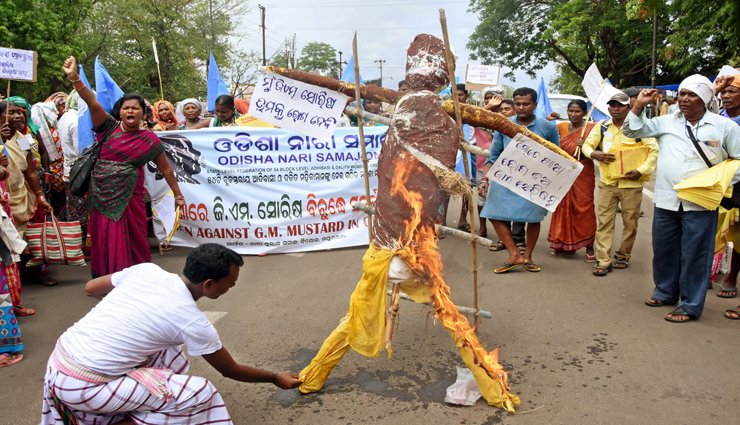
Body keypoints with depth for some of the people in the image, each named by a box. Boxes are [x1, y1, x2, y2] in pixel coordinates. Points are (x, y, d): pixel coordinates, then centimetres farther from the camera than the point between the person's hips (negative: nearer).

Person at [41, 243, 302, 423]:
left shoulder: (148, 270, -2)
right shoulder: (193, 322, -15)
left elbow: (91, 289, 14)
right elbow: (231, 371, 1)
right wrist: (275, 378, 16)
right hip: (83, 386, -8)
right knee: (202, 394, -11)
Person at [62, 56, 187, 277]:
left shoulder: (149, 140, 0)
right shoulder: (110, 127, 1)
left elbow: (165, 168, 5)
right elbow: (92, 102, -13)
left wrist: (178, 195, 6)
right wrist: (74, 78, -28)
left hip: (129, 199, -1)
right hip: (102, 197, 1)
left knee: (130, 241, 4)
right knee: (104, 241, 8)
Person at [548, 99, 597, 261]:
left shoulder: (591, 128, -4)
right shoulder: (562, 127, 7)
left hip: (583, 174, -4)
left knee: (584, 208, -4)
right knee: (563, 208, 8)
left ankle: (589, 248, 3)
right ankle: (564, 244, 22)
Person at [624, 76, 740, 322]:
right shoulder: (667, 122, 9)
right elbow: (632, 131, 11)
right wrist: (639, 105, 0)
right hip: (666, 200, 3)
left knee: (694, 254, 1)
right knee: (663, 249, 13)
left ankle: (690, 305, 13)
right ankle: (665, 292, 32)